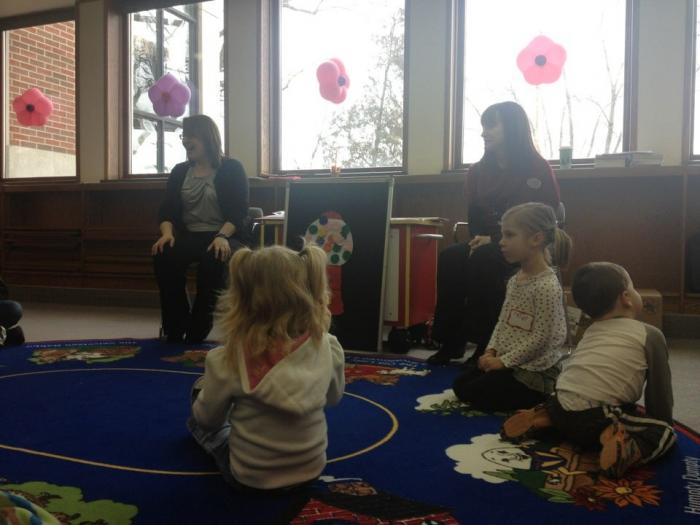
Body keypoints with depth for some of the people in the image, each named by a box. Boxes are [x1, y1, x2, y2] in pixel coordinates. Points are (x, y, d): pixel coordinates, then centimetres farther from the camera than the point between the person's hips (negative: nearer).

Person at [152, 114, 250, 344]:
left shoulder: (232, 169, 2)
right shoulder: (180, 172, 16)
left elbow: (238, 212, -9)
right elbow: (167, 210, 7)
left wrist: (222, 236, -27)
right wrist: (167, 232, -15)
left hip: (226, 236, -4)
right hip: (189, 236, 4)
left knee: (213, 259, -37)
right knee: (163, 254, -28)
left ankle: (196, 333, -25)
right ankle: (174, 330, -19)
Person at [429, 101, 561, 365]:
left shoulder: (536, 168, -7)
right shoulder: (479, 170, 11)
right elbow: (475, 216, 13)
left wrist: (494, 239, -20)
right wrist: (480, 237, -11)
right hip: (487, 243, 5)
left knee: (483, 260, -34)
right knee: (449, 258, -23)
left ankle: (486, 343, -26)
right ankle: (451, 341, -20)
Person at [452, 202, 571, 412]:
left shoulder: (547, 287, -23)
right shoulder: (515, 280, 5)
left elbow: (540, 339, -22)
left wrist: (504, 360, -18)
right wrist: (491, 351, -2)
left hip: (535, 373, -9)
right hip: (507, 363, 9)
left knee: (472, 393, -10)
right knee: (460, 383, 12)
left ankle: (539, 401, 2)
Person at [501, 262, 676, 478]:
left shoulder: (591, 331, 23)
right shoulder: (650, 334, 6)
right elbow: (659, 389, 8)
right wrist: (663, 422, 22)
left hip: (563, 408, 6)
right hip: (594, 419, -6)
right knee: (665, 431, 9)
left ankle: (540, 417, 12)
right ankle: (622, 442, -20)